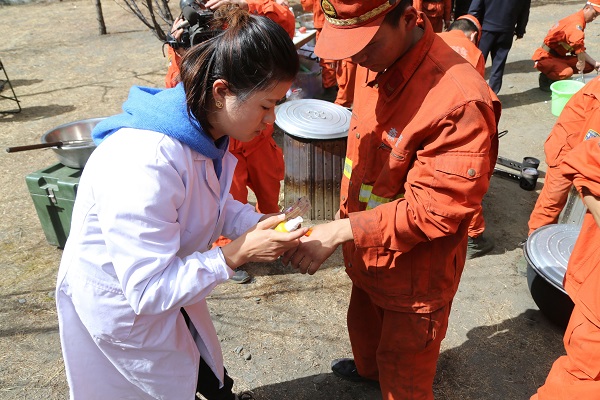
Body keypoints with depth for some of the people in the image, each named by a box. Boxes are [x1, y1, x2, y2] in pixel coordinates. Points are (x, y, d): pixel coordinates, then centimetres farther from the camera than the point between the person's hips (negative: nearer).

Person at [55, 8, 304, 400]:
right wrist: (238, 253, -30)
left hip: (166, 284, 7)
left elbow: (214, 203, 3)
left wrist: (259, 223, -15)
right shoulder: (145, 163, -38)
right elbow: (149, 289, -32)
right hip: (121, 306, -7)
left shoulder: (206, 127, -12)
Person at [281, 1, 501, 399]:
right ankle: (367, 367, 65)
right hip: (367, 254, 8)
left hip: (416, 269, -7)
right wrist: (348, 213, 11)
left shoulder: (460, 101, -32)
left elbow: (431, 210, -29)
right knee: (364, 322, 34)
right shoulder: (374, 65, -6)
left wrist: (341, 231, -32)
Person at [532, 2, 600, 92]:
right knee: (567, 72, -37)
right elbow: (577, 41, -41)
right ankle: (546, 77, -7)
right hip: (545, 58, -10)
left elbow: (579, 50, 17)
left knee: (589, 66, 4)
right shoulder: (576, 21, -17)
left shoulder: (579, 20, 16)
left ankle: (555, 74, 6)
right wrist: (581, 61, -32)